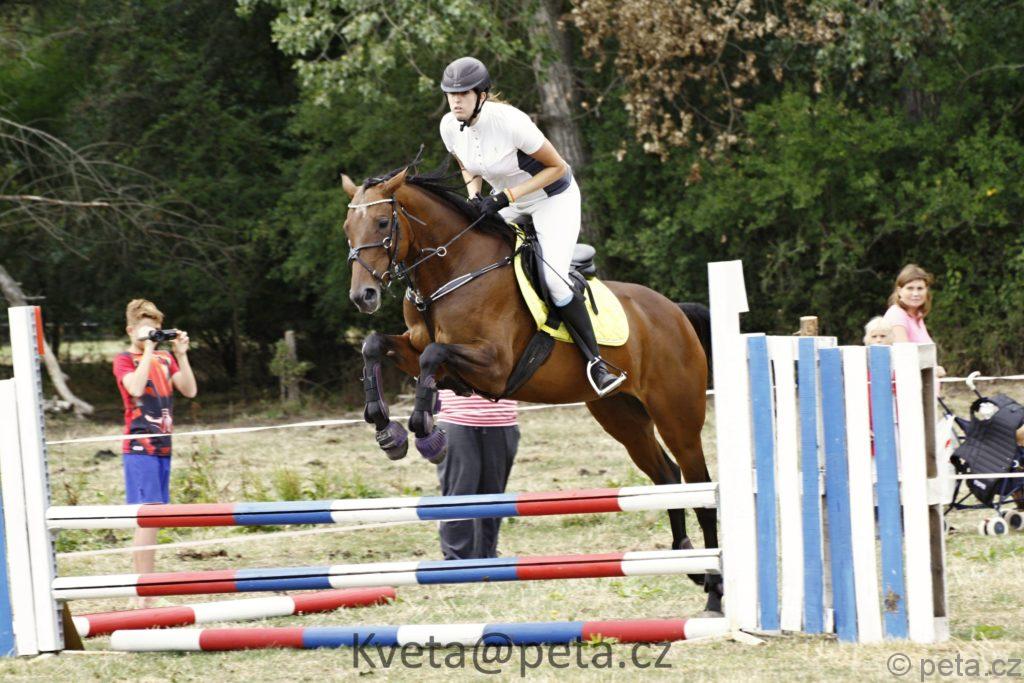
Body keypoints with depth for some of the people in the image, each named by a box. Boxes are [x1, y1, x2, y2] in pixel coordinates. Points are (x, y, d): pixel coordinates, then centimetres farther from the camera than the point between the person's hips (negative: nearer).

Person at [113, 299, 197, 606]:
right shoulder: (124, 360, -4)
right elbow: (136, 388, -23)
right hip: (139, 448, -7)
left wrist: (181, 354, -1)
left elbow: (189, 390, 6)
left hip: (162, 446, 7)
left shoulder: (165, 359, 14)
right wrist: (148, 350, -18)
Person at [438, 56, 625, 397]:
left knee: (554, 279, -20)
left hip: (553, 198, -7)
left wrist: (506, 197, -27)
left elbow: (557, 167, -22)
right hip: (509, 203, 7)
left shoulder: (510, 122, -32)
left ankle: (594, 360, -8)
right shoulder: (450, 127, -13)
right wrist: (475, 197, -13)